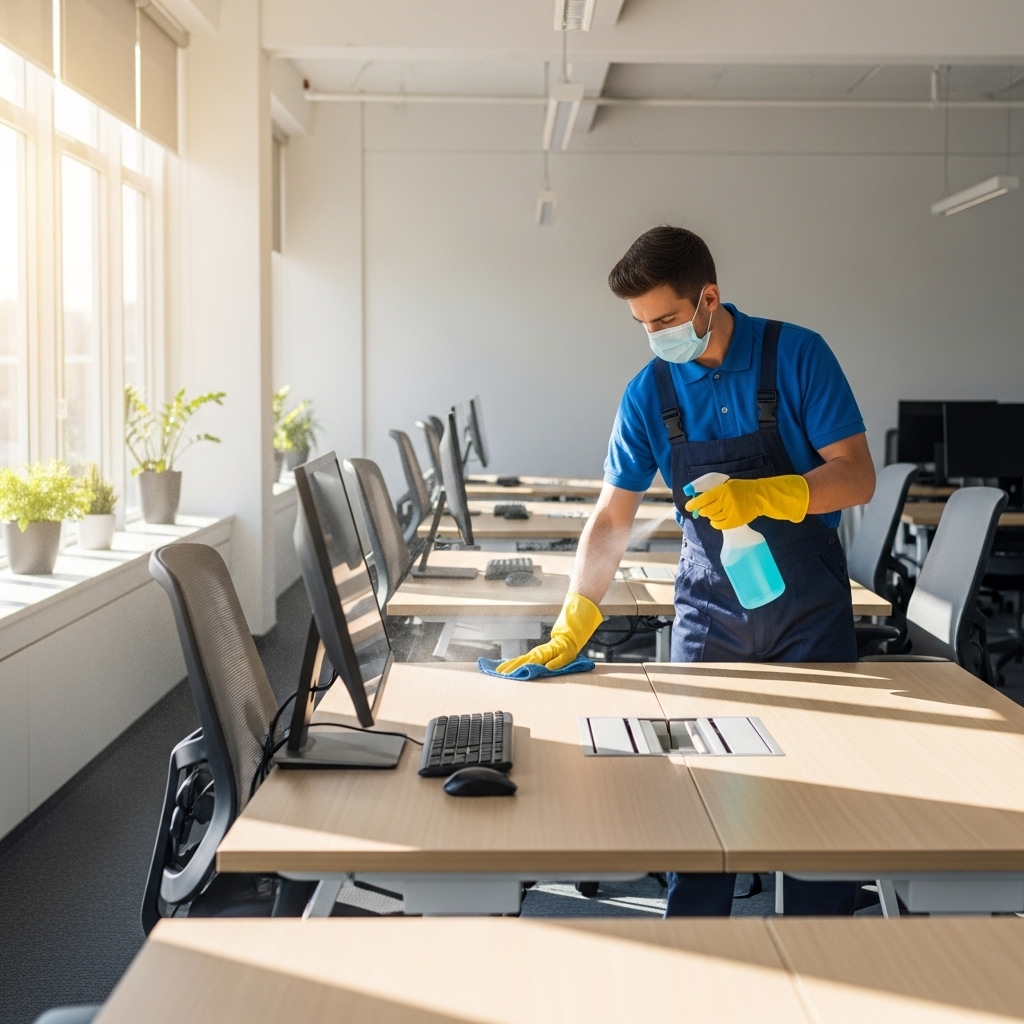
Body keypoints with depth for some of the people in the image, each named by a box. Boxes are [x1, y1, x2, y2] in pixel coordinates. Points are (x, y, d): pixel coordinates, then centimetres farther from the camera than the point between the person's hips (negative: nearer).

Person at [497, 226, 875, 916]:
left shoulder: (797, 355, -10)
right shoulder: (650, 392, -2)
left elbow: (857, 477, -12)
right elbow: (613, 519, 0)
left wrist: (760, 496, -28)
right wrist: (572, 631, -8)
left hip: (810, 611, -2)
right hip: (710, 615, 2)